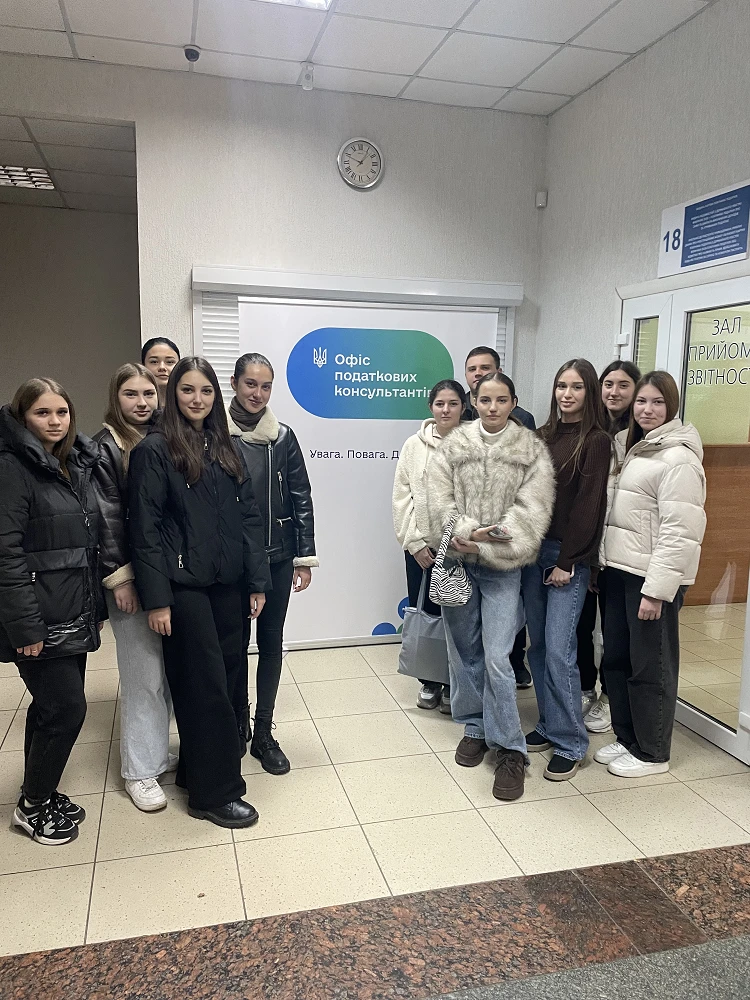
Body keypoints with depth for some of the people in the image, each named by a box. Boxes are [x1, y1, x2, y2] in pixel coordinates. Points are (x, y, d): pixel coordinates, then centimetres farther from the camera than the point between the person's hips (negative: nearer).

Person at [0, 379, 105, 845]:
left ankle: (43, 795, 33)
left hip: (75, 614, 7)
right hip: (40, 618, -7)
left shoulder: (77, 465, 10)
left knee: (52, 706, 16)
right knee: (67, 707, -3)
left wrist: (97, 605, 13)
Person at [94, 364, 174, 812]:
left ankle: (157, 751, 29)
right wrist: (119, 576, -14)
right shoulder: (106, 447, -5)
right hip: (132, 577, -5)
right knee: (143, 674, 1)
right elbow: (106, 518, -10)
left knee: (170, 669, 12)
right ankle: (140, 771, 15)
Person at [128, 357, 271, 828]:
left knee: (229, 673, 11)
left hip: (228, 584, 6)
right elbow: (145, 528, -9)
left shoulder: (225, 448, 11)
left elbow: (249, 515, 9)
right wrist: (156, 598, -13)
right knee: (206, 685, 0)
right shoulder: (154, 449, -5)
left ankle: (197, 768, 30)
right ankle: (215, 792, 15)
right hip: (185, 585, -6)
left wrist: (258, 581, 4)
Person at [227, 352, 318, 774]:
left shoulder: (283, 436, 1)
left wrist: (305, 556, 0)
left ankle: (263, 732, 22)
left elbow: (301, 499, 3)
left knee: (271, 642, 9)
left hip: (277, 558, 2)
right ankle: (238, 725, 30)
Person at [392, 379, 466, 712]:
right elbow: (402, 497, 3)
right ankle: (429, 682, 25)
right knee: (423, 613, 7)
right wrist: (415, 542, -4)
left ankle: (453, 685, 21)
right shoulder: (414, 445, 5)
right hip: (421, 547, 2)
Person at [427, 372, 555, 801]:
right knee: (464, 651, 12)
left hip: (502, 566, -2)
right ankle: (475, 728, 31)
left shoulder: (532, 449, 0)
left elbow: (532, 508, -8)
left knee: (497, 658, -8)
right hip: (456, 561, 3)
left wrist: (486, 545, -17)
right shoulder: (453, 445, 5)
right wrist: (465, 531, -20)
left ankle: (510, 749, 6)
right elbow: (439, 497, -3)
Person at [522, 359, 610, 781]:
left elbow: (588, 506, -11)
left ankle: (570, 743, 7)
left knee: (559, 651, -7)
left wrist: (566, 561, -13)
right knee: (538, 647, 11)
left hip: (569, 558, -6)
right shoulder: (544, 436, 12)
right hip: (534, 549, 6)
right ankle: (549, 725, 25)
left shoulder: (597, 441, -6)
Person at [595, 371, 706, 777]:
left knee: (650, 667, 5)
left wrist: (657, 589, -21)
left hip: (653, 578, -8)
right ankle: (626, 738, 31)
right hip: (621, 570, 8)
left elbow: (679, 532, -19)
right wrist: (602, 564, 12)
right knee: (616, 659, 14)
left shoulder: (678, 458, -13)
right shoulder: (632, 448, 14)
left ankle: (651, 752, 21)